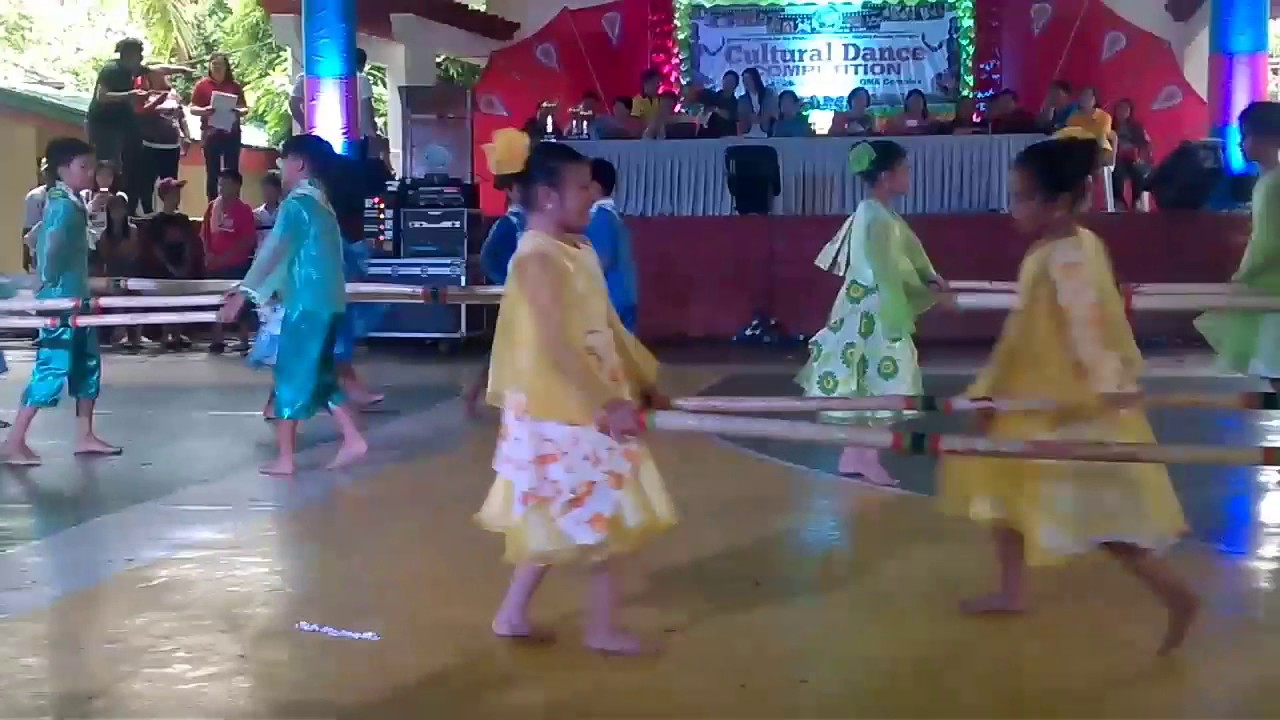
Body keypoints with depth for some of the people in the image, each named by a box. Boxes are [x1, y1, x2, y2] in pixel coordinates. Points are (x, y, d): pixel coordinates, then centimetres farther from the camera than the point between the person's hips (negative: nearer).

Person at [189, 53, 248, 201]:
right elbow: (192, 108, 2)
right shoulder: (203, 84, 2)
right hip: (211, 134, -1)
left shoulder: (235, 85, 6)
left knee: (232, 173, 3)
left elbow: (245, 108, 9)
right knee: (212, 173, 3)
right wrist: (204, 110, -18)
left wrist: (238, 112, -14)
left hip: (232, 134, 1)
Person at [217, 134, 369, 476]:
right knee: (318, 375, 15)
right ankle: (352, 439, 11)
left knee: (291, 375, -2)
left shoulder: (297, 203, -11)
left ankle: (285, 458, 3)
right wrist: (259, 293, 20)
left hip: (307, 304, -9)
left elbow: (272, 251, -19)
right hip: (328, 302, 9)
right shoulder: (320, 204, 18)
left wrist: (242, 294, -20)